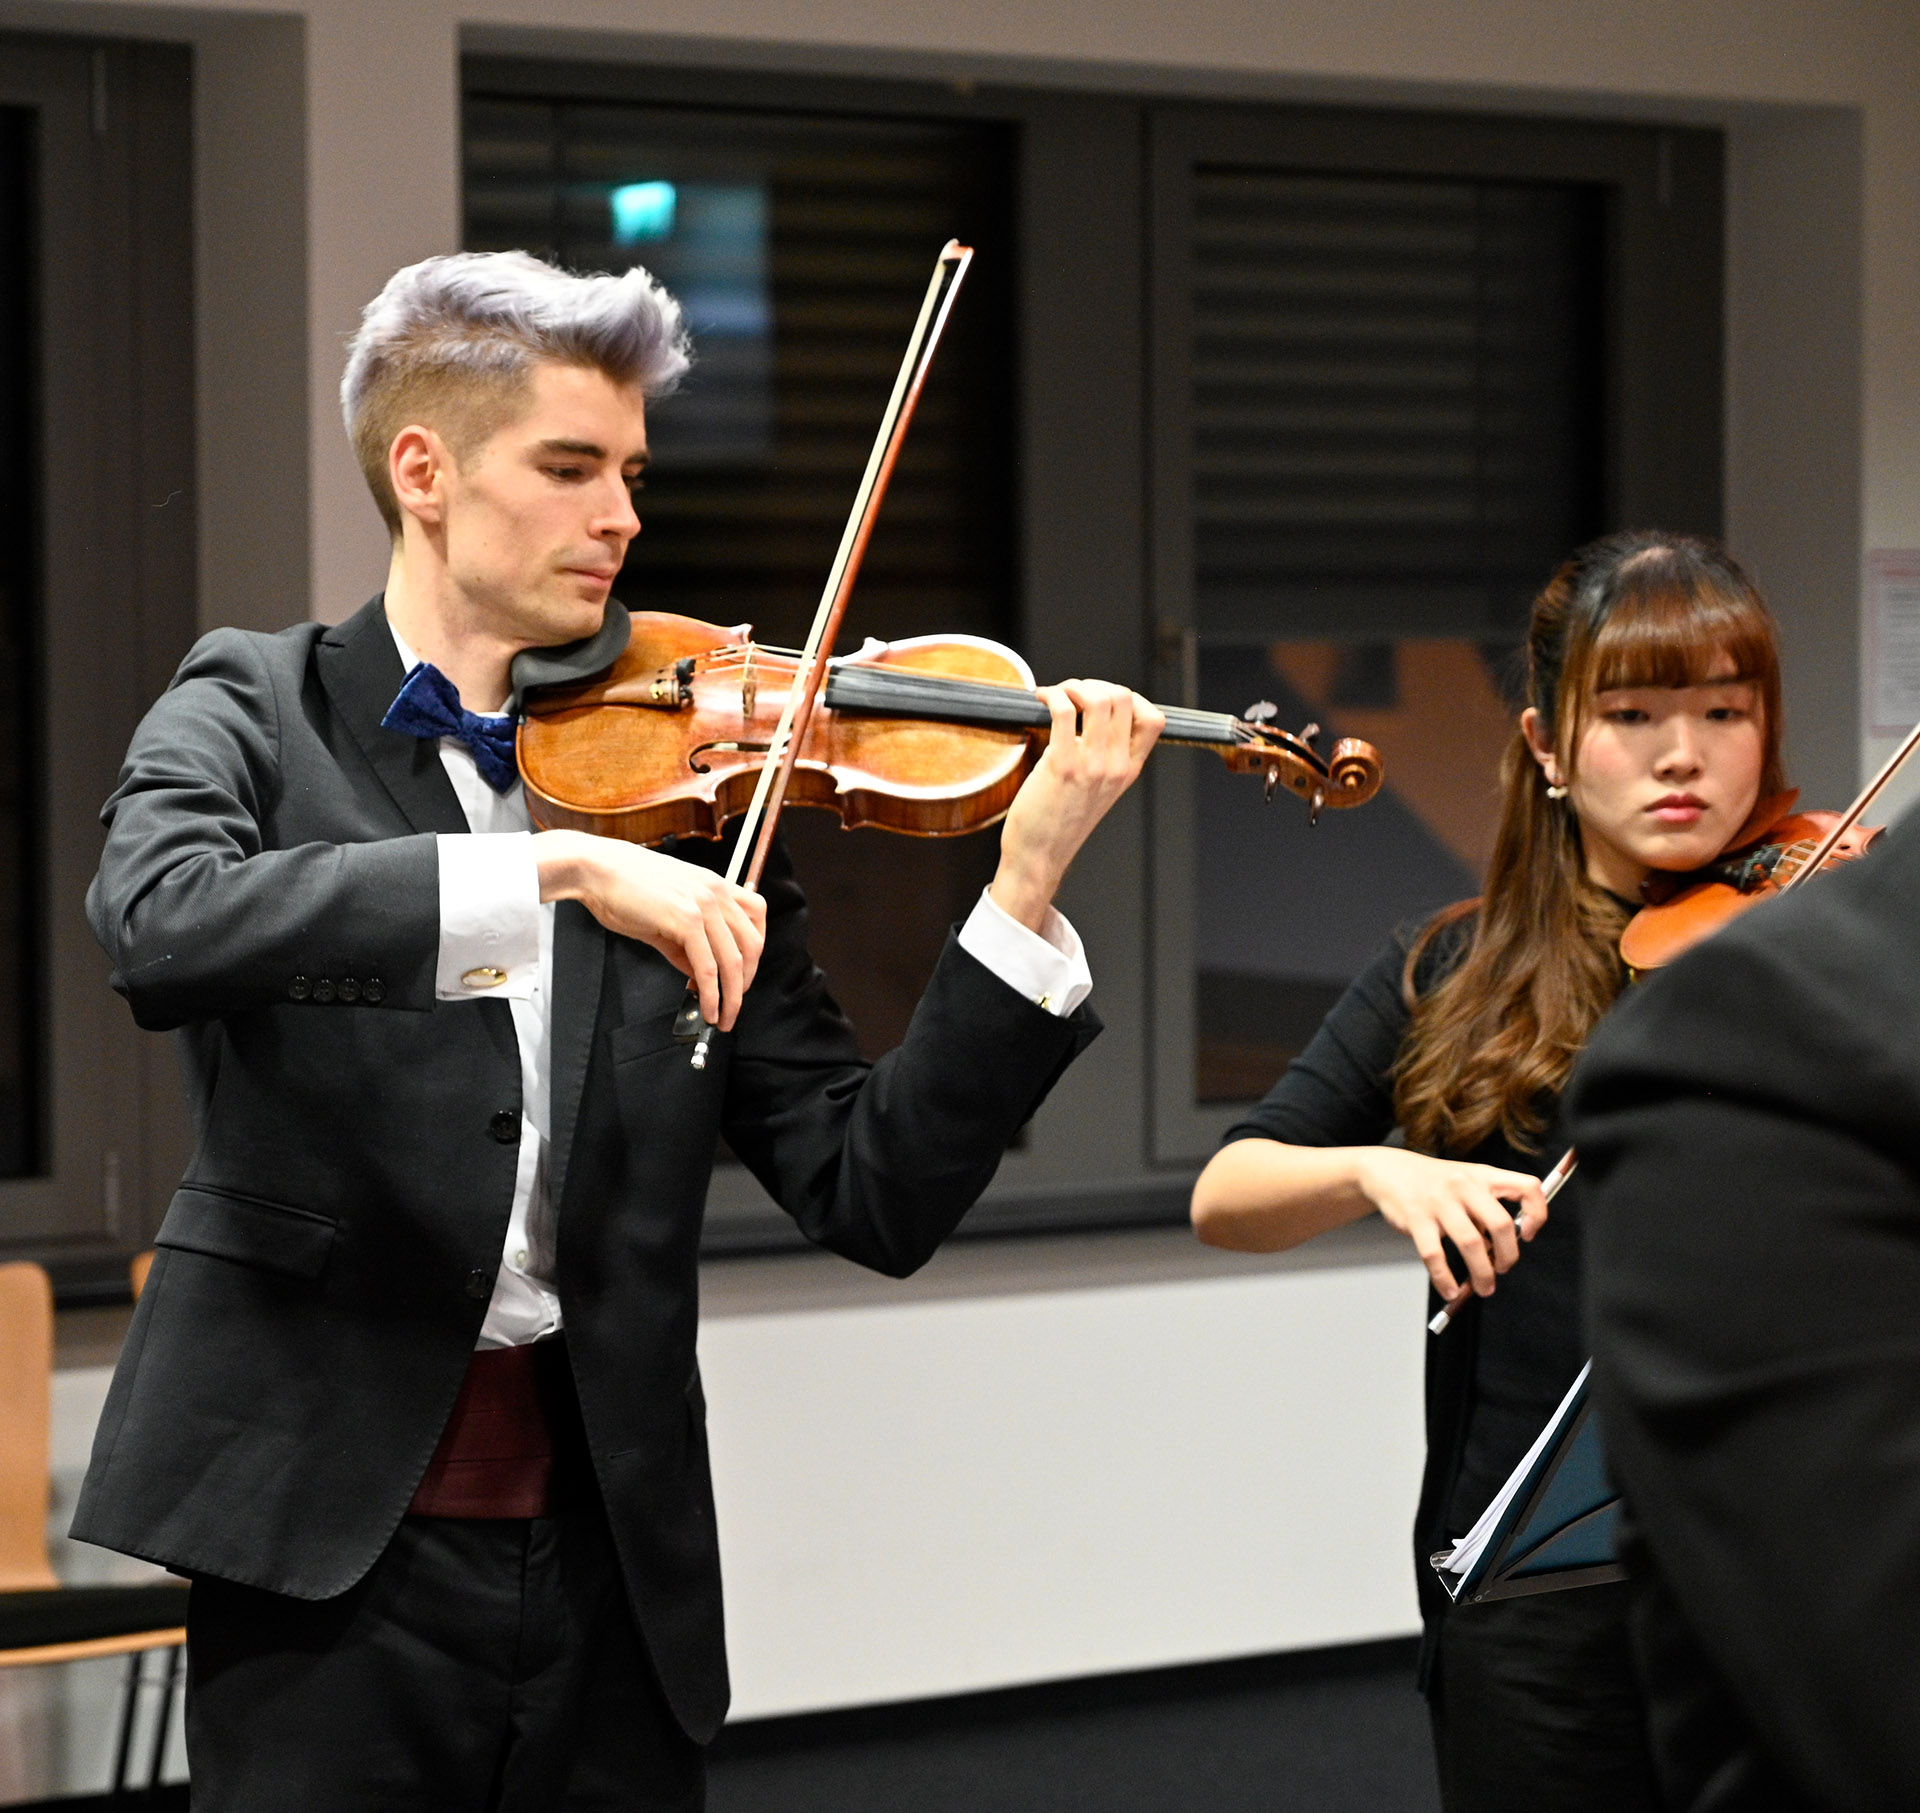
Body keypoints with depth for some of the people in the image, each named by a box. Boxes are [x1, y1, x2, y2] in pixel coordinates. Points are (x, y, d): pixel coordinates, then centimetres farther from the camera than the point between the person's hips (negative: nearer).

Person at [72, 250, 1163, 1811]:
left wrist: (1026, 892, -9)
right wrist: (553, 870, -28)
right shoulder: (257, 713, 2)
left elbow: (872, 1198, 3)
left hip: (615, 1558, 3)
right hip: (330, 1535, -3)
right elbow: (161, 927, -22)